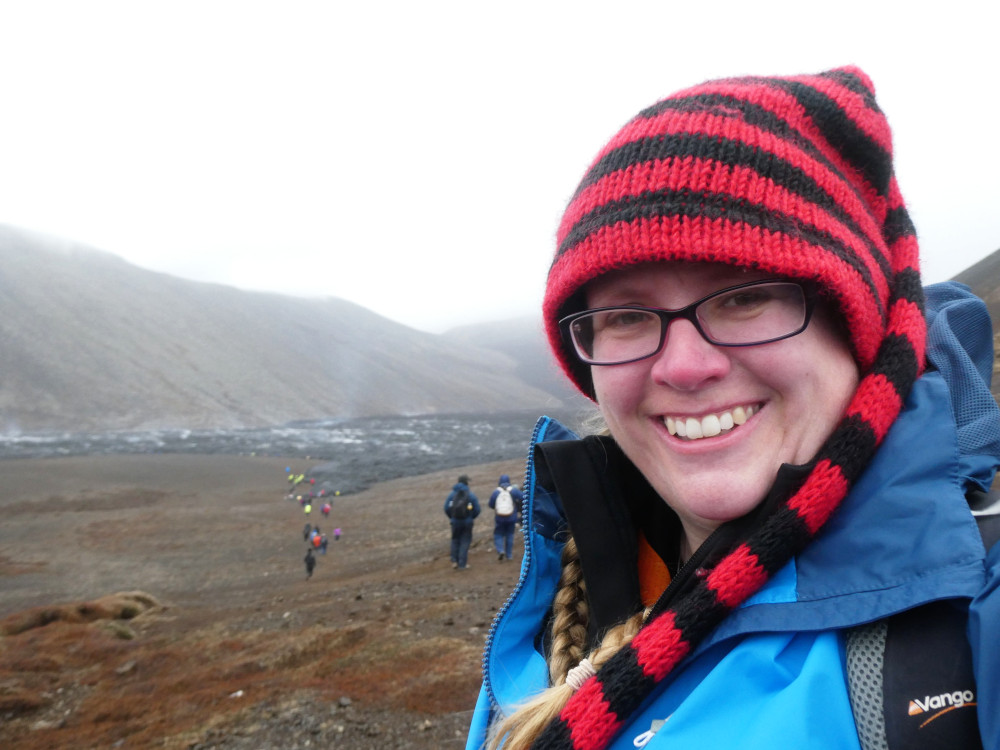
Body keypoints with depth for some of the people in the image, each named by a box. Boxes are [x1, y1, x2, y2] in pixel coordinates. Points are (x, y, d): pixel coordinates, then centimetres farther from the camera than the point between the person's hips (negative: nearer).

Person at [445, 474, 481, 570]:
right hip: (468, 522, -1)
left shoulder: (452, 494, -3)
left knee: (455, 540, 19)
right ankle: (462, 564, 7)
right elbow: (477, 510, -7)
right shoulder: (471, 495, -7)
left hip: (455, 521, 1)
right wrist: (472, 518, 12)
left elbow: (446, 508, -4)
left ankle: (454, 561, 11)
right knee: (465, 542, 7)